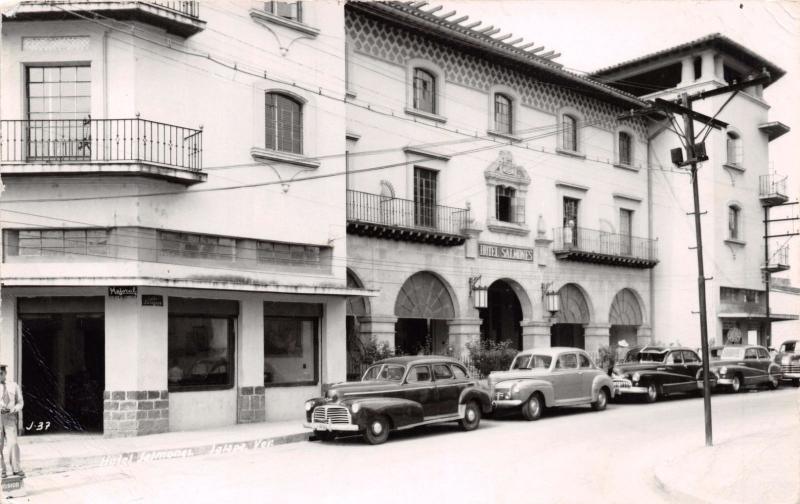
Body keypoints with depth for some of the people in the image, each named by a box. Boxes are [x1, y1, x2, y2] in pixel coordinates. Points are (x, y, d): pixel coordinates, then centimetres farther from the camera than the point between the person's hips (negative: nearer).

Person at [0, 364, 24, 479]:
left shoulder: (14, 386, 8)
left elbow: (20, 403, 10)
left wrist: (15, 409, -12)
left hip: (9, 418, 0)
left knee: (13, 443, -10)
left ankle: (16, 469, -4)